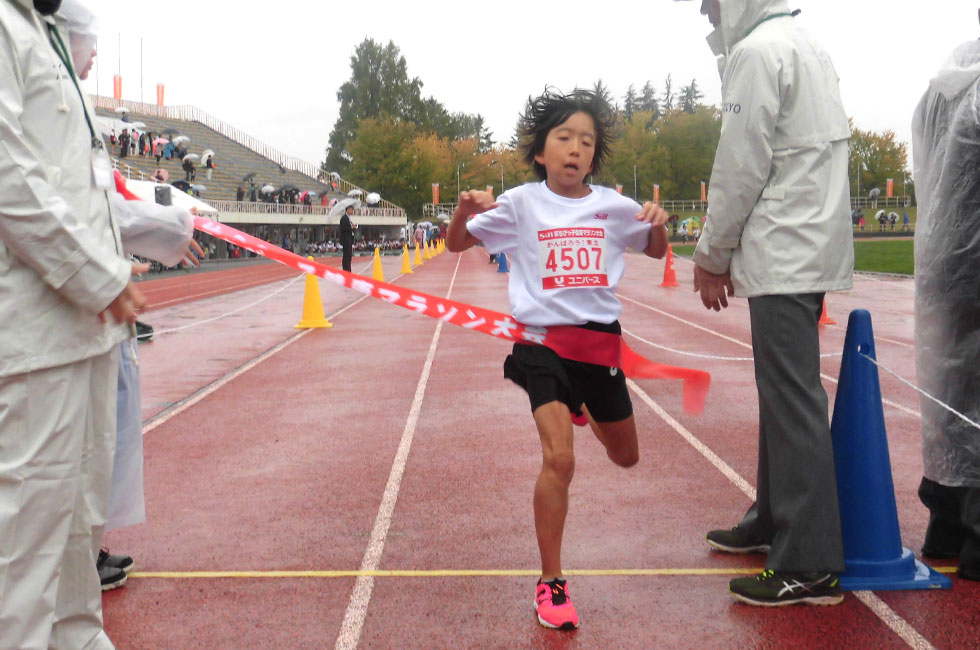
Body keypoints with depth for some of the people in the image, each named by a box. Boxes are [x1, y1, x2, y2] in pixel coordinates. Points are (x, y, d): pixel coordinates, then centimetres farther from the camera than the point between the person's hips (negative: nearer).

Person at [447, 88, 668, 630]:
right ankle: (550, 584, -3)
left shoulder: (613, 206, 1)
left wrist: (658, 225, -5)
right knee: (559, 459, -19)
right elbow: (456, 244, 1)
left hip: (599, 341, 4)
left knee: (625, 457, 20)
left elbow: (656, 251, 17)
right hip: (542, 341, -4)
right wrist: (464, 211, -20)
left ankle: (583, 405, 55)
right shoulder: (520, 203, -5)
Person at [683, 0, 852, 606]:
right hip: (808, 249, 10)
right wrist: (729, 251, 19)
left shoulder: (758, 50, -10)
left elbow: (742, 165, -14)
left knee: (792, 401, -9)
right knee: (784, 393, 16)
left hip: (785, 255, -10)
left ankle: (810, 565, -7)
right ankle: (775, 520, 28)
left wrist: (713, 255, -3)